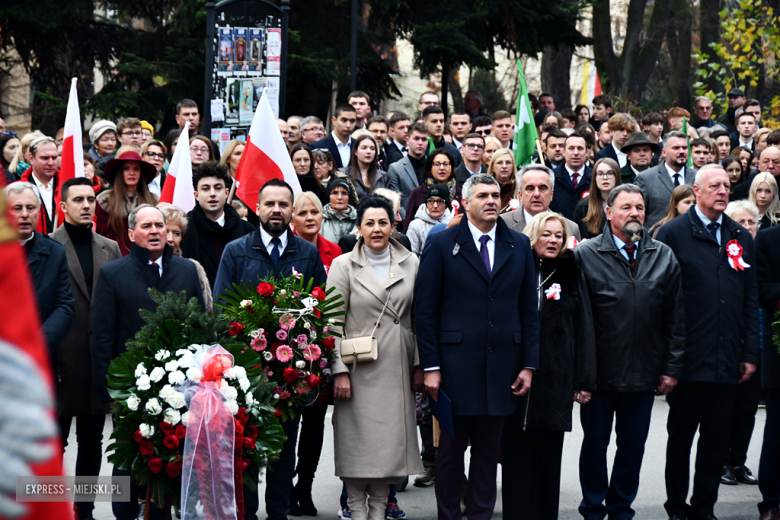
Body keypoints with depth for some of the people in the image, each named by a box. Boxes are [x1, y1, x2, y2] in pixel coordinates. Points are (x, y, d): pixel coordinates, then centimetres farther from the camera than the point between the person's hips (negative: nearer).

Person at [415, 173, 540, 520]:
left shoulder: (519, 246, 10)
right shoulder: (441, 244, 1)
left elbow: (529, 309, 10)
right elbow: (425, 309, -2)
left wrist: (529, 364, 3)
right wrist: (430, 367, -7)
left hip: (502, 367, 3)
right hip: (456, 366, -2)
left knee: (488, 451, 9)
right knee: (451, 449, 5)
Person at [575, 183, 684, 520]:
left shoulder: (664, 257, 7)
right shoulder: (586, 255, -4)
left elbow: (675, 318, 8)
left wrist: (672, 367, 4)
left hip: (644, 375, 3)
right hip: (599, 374, -3)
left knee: (633, 445, 11)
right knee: (595, 443, 8)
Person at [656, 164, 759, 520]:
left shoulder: (740, 238, 12)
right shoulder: (674, 233, -2)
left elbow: (751, 300, 12)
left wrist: (750, 353, 6)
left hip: (728, 363, 4)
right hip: (688, 358, -4)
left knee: (717, 438, 9)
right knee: (681, 436, 6)